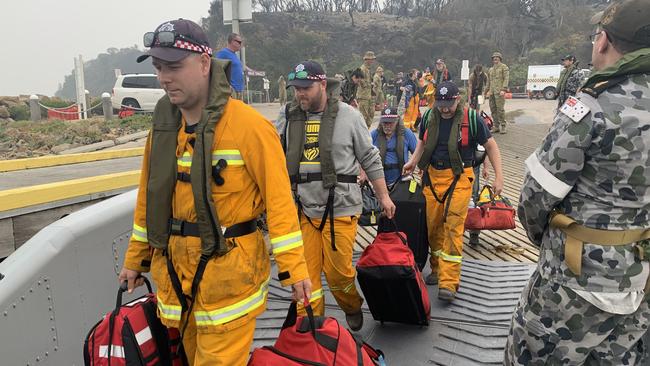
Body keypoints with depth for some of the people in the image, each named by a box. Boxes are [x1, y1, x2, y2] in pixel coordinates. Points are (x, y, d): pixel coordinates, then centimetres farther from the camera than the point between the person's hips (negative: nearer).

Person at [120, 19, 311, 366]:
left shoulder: (248, 125, -14)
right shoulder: (163, 123, 6)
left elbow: (279, 199, -14)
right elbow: (149, 196, 14)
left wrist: (293, 267, -14)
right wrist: (135, 258, 19)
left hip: (228, 268, -6)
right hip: (175, 268, 6)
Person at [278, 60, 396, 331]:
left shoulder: (348, 116, -1)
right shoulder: (291, 118, 8)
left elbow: (370, 159, 6)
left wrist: (383, 196, 8)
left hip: (340, 209, -3)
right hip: (303, 210, 4)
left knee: (338, 271, 2)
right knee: (305, 273, 3)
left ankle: (353, 308, 33)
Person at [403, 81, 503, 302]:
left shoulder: (471, 118, -5)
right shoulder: (429, 117, 6)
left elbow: (491, 146, 2)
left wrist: (499, 176, -5)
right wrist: (414, 161, 6)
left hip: (459, 178, -4)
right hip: (432, 176, 4)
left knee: (453, 228, -9)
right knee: (432, 225, 8)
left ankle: (449, 282, -7)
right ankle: (437, 269, 28)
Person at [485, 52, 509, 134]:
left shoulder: (504, 67, 5)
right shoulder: (490, 70, 23)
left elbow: (506, 79, -5)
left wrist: (503, 89, -17)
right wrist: (487, 91, 19)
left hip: (499, 92, -6)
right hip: (492, 92, 6)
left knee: (500, 109, -11)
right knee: (493, 110, 4)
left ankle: (503, 127, -8)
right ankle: (496, 127, 11)